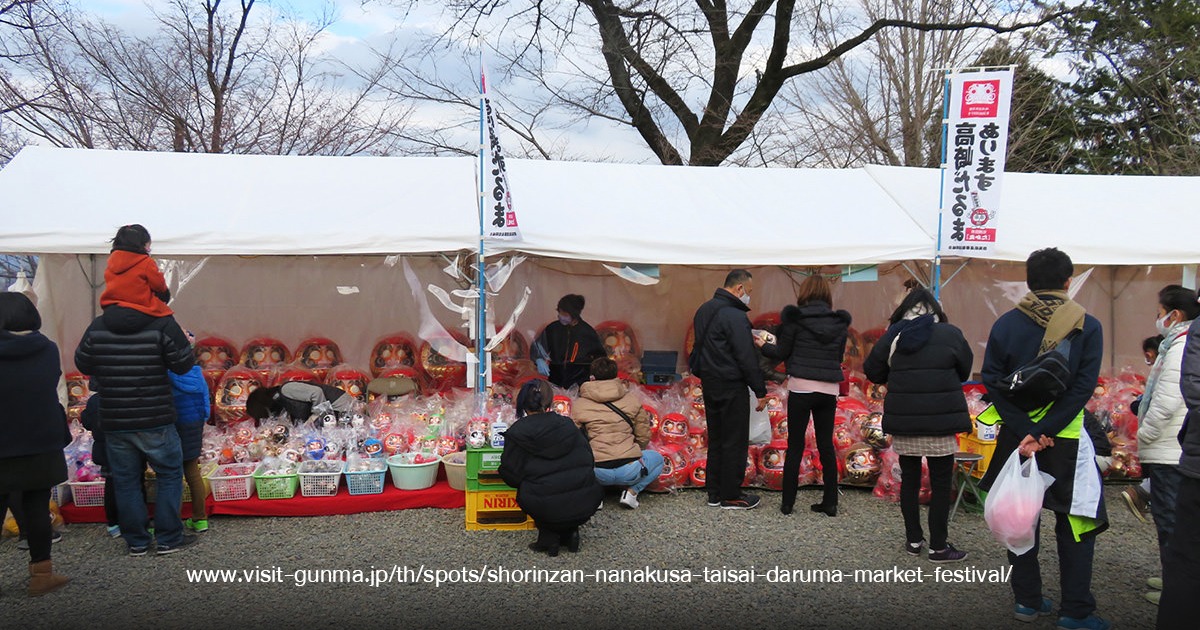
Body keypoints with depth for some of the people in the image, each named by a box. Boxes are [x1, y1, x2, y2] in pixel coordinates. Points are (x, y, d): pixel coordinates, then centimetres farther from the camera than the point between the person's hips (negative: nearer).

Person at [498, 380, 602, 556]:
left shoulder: (516, 433, 0)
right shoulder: (568, 425, 9)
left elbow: (510, 476, 4)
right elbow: (589, 461, 13)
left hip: (549, 509, -3)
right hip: (586, 505, 3)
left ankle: (548, 536, 13)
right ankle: (569, 532, 20)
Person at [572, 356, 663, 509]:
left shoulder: (579, 405, 6)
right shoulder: (633, 399, 7)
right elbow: (644, 437, 12)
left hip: (597, 473, 1)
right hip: (629, 470, -1)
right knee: (657, 458, 32)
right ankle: (631, 491, 8)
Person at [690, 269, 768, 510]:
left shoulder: (704, 310, 10)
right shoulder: (734, 316, -19)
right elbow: (747, 358, -19)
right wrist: (761, 391, -13)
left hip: (709, 382, 9)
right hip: (732, 386, -9)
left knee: (715, 437, 16)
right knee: (735, 441, 2)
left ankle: (714, 492, 22)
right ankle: (731, 496, 9)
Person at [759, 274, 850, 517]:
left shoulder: (795, 318, -6)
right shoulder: (839, 322, 4)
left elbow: (781, 353, 0)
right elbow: (839, 356, 12)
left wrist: (763, 345, 18)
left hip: (801, 388, -3)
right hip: (829, 390, 3)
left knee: (795, 446, 5)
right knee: (826, 446, 12)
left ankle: (787, 503, 11)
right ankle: (830, 503, 16)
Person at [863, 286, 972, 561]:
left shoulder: (892, 336, -1)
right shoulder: (950, 334, -6)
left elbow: (872, 371, 6)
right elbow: (965, 371, 7)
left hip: (903, 421, 3)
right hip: (940, 422, -2)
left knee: (909, 480, 14)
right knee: (941, 484, 6)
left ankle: (913, 539, 23)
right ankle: (938, 547, 11)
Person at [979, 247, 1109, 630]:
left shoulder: (1005, 325, -2)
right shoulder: (1088, 327, -6)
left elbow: (993, 382, -9)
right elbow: (1083, 387, -14)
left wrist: (1027, 431, -12)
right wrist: (1043, 431, -16)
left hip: (1016, 435, 2)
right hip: (1067, 440, -2)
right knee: (1075, 523, 9)